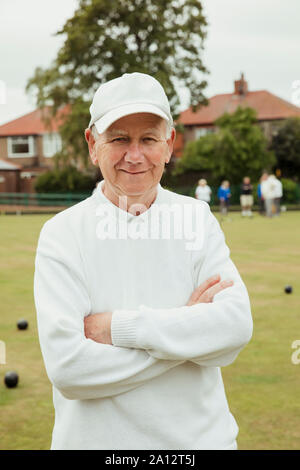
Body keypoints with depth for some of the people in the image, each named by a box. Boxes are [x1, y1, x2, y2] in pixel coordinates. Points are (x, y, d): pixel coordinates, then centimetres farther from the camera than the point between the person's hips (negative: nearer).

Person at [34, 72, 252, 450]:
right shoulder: (61, 234, -9)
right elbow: (67, 368, -19)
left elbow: (236, 325, -14)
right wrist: (186, 324, -17)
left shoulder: (198, 219, -1)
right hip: (95, 440, -2)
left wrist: (119, 327, -19)